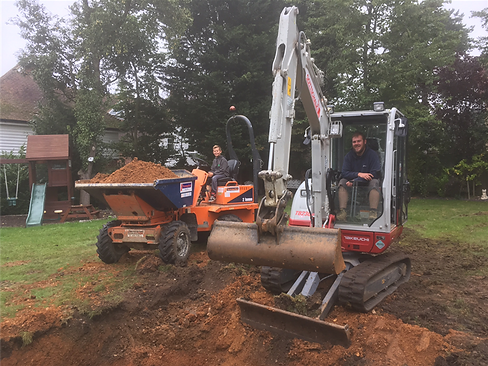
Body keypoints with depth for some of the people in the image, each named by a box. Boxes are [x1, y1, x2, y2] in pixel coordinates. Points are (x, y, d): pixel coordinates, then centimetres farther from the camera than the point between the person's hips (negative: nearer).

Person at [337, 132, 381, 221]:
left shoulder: (372, 154, -10)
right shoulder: (349, 155, 0)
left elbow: (375, 174, -19)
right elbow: (344, 173, -8)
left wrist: (354, 181, -27)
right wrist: (359, 174, -29)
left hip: (368, 182, -3)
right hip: (353, 180, 3)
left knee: (374, 182, -34)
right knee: (342, 182, -22)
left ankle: (373, 212, -41)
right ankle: (342, 211, -35)